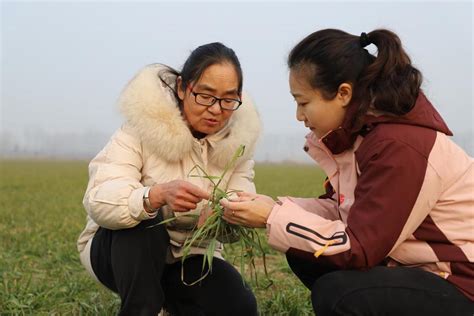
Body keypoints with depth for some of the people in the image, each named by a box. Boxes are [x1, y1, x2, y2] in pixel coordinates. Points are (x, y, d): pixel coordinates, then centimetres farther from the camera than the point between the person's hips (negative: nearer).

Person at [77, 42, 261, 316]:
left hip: (190, 256, 3)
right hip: (123, 248, -3)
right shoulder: (145, 123, -21)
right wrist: (158, 194, -52)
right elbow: (99, 201, -34)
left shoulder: (238, 137, -8)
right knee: (142, 222, -35)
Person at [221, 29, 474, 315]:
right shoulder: (362, 129, 1)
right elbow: (339, 208, 6)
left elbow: (359, 248, -25)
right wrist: (272, 209, -8)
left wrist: (274, 218, -20)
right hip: (417, 267, 9)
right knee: (304, 256, 3)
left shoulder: (399, 146, -27)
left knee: (338, 293, -27)